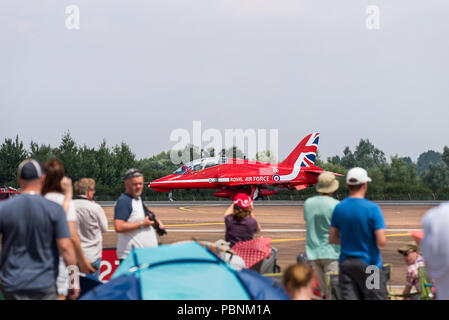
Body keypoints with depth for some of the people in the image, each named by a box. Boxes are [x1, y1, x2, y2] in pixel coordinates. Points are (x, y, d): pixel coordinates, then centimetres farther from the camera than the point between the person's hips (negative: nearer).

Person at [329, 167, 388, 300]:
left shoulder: (338, 208, 2)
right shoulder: (372, 209, -12)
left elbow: (332, 239, 7)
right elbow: (381, 241, -15)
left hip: (345, 264, 4)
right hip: (369, 263, -4)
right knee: (376, 297, 4)